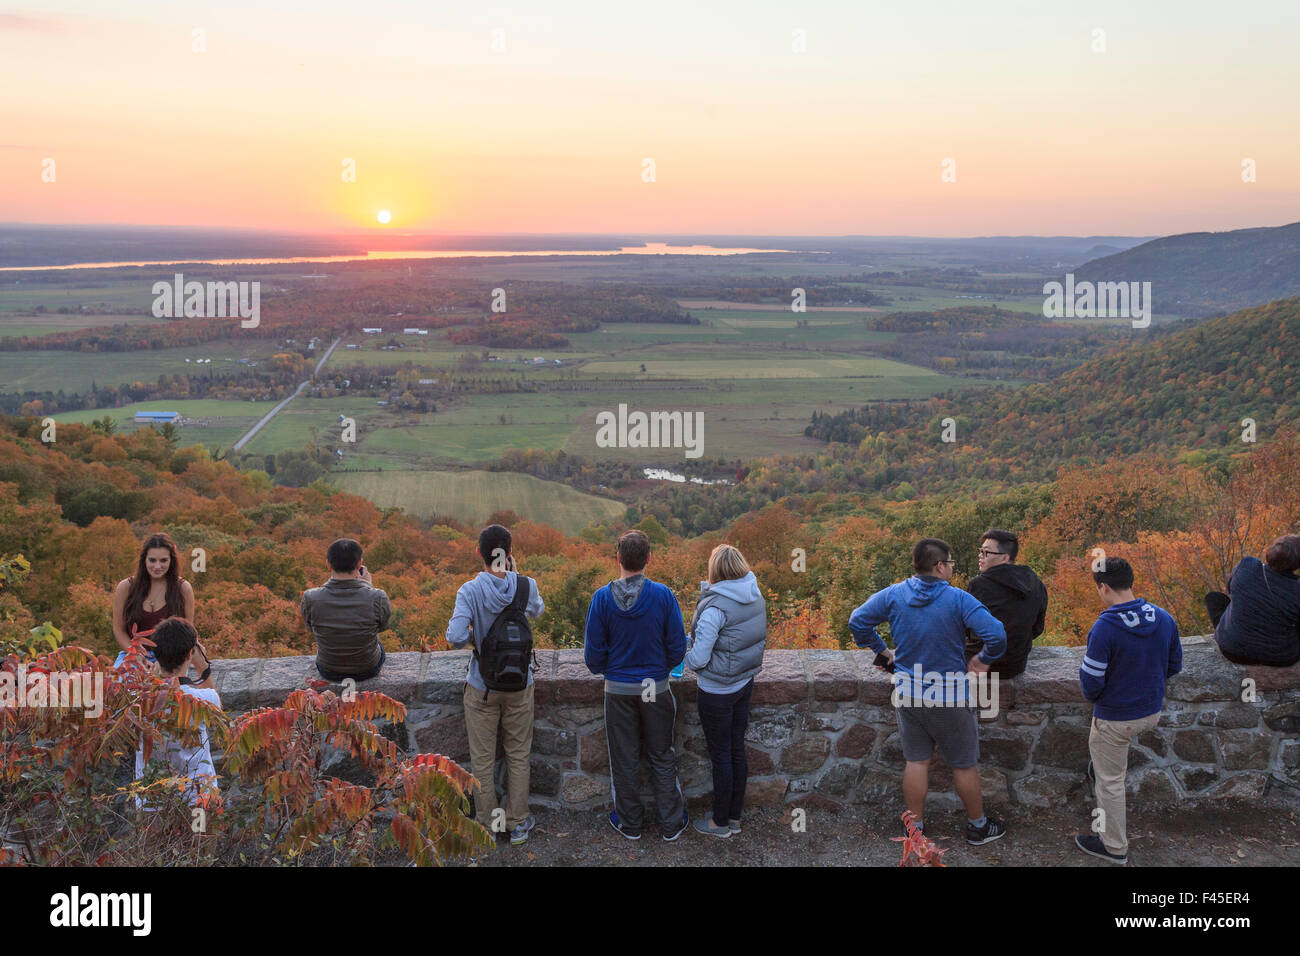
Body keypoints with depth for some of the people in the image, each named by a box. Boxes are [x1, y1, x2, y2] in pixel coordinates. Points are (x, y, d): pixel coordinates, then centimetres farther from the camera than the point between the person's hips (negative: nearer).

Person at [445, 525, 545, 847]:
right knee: (518, 755, 16)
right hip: (519, 686, 2)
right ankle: (518, 823, 25)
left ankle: (487, 825, 23)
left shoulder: (470, 591, -17)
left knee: (482, 758, 12)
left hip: (482, 687, -1)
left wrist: (472, 635, -1)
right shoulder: (526, 586, -10)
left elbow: (455, 638, -23)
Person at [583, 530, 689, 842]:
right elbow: (677, 646, -7)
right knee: (662, 757, 15)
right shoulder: (662, 595, -14)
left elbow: (593, 651, -6)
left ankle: (630, 823, 27)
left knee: (624, 759, 14)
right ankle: (671, 824, 23)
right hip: (657, 687, 0)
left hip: (618, 690, 0)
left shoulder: (602, 598, -13)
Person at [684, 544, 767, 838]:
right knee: (737, 750, 17)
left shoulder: (715, 607, -25)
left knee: (721, 755, 7)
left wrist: (684, 654, -2)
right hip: (745, 684, 7)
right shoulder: (756, 598, -3)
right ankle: (735, 817, 30)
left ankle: (720, 822, 22)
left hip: (716, 692, -7)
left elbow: (698, 659, -24)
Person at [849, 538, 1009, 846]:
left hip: (907, 695, 4)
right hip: (949, 698, -4)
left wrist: (882, 650, 10)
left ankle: (915, 826, 25)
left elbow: (857, 621, -1)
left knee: (916, 761, 15)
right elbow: (996, 633, -25)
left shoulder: (893, 595, -6)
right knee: (964, 764, 13)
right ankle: (977, 826, 29)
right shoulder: (957, 599, -18)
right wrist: (983, 660, -7)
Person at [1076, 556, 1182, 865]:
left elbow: (1091, 683, -21)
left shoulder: (1104, 629, -27)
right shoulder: (1163, 619, -8)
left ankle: (1114, 846, 26)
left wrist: (1092, 696, 2)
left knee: (1110, 781, 12)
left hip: (1116, 718, -6)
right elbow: (1174, 665, 6)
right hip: (1152, 711, 6)